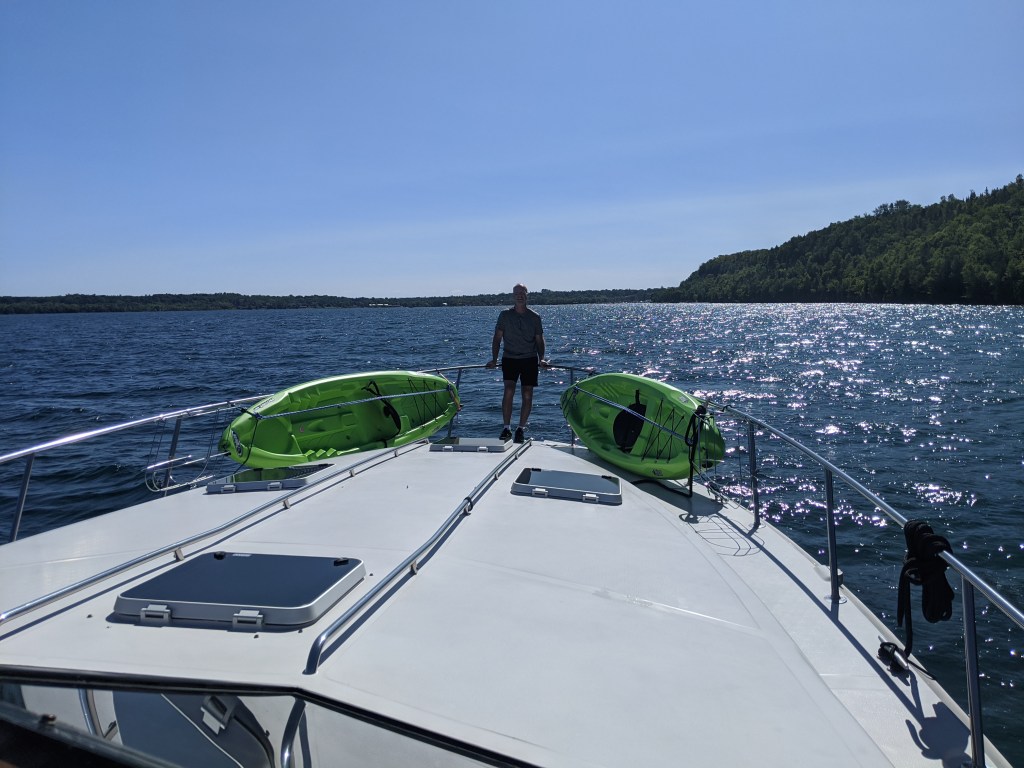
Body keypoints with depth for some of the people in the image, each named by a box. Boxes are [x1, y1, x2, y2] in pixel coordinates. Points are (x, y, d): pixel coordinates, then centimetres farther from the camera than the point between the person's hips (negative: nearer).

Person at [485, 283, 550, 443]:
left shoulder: (534, 317, 6)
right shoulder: (505, 315, 4)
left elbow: (539, 340, 9)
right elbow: (497, 338, 5)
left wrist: (541, 358, -5)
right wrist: (494, 358, -3)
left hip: (529, 359, 1)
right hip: (509, 358, -1)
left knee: (527, 395, -2)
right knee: (509, 390, -16)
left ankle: (521, 428, 10)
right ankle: (507, 427, -7)